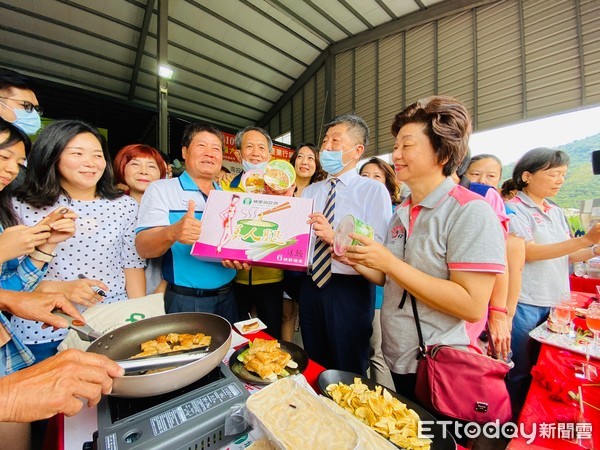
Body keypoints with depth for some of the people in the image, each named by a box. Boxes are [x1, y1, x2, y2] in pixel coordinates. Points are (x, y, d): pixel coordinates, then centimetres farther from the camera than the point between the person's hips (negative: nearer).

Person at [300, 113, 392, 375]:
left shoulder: (374, 190, -5)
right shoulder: (309, 192, 11)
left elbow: (379, 248, -14)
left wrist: (335, 237, -26)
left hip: (349, 291, -4)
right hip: (310, 285, 5)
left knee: (348, 373, 14)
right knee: (314, 368, 23)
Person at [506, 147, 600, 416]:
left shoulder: (556, 212, 12)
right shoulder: (514, 209, -11)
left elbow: (566, 256, 15)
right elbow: (529, 253, -17)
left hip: (555, 303, 7)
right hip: (525, 303, -7)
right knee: (520, 372, 6)